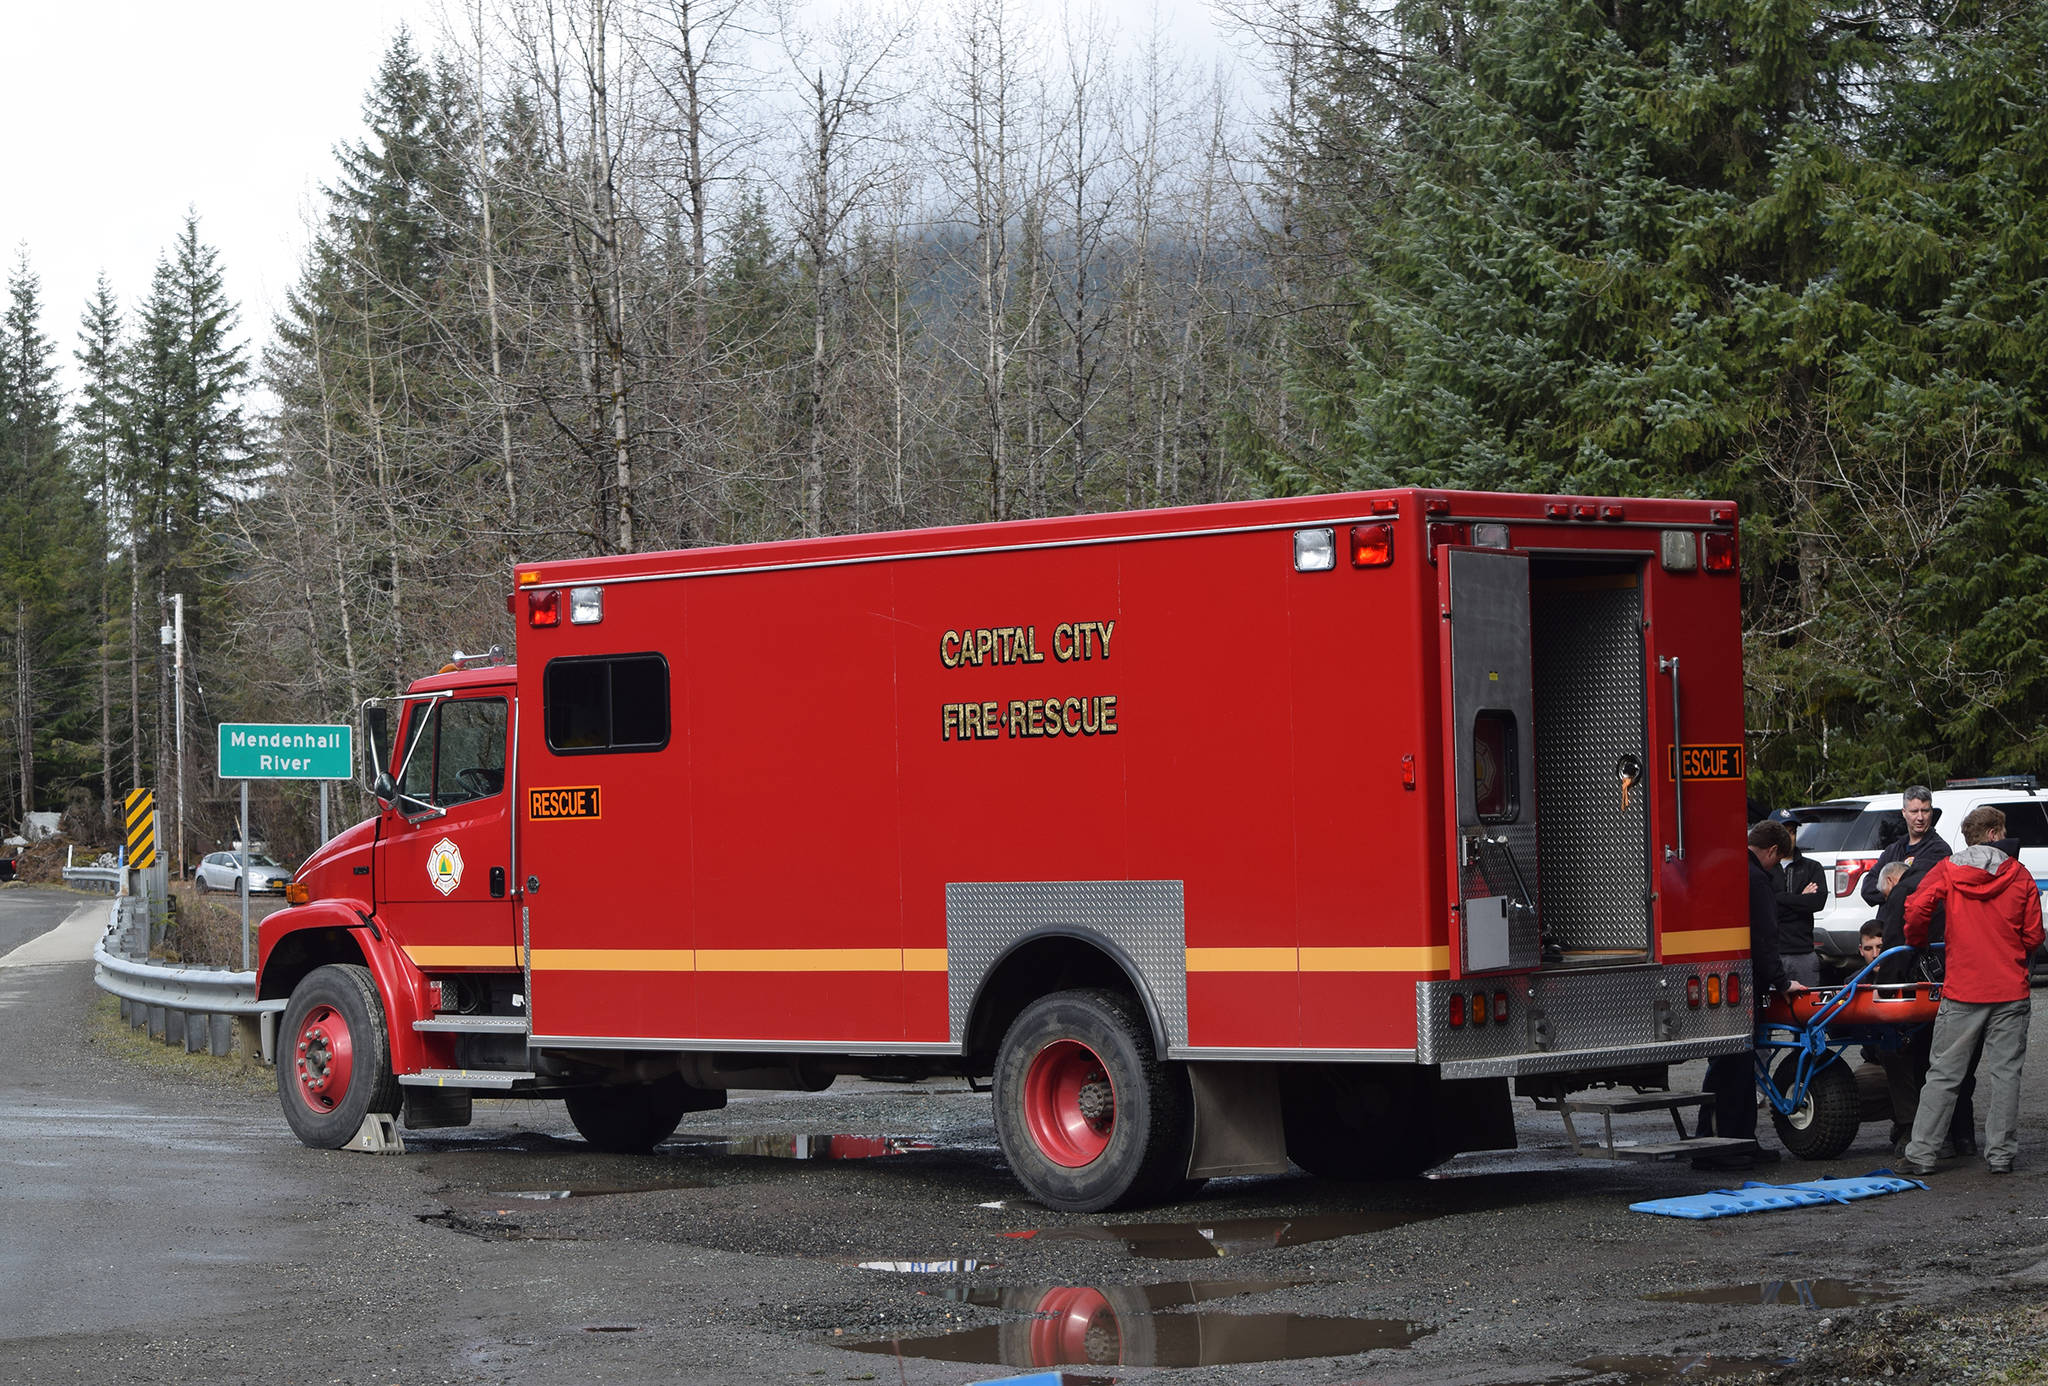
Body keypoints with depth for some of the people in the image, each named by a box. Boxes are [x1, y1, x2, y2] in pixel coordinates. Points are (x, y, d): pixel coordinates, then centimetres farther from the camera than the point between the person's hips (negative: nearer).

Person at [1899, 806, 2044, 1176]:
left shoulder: (1947, 871, 1)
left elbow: (1915, 909, -11)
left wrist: (1918, 942, 9)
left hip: (1962, 991, 0)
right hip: (2011, 991, 0)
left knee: (1944, 1074, 4)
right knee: (2004, 1073, 6)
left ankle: (1920, 1153, 3)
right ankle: (2001, 1154, 7)